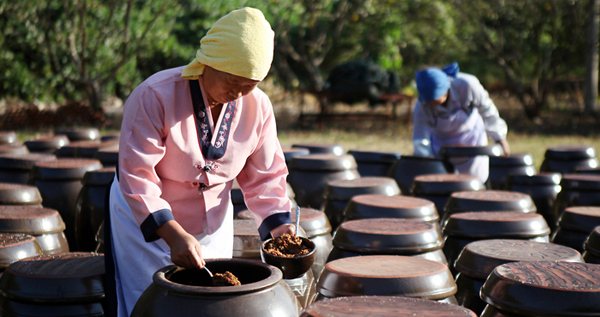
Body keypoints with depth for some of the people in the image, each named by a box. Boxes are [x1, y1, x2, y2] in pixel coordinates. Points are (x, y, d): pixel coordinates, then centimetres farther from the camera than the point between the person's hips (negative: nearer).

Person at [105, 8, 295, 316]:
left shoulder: (257, 106, -10)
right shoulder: (154, 96, -26)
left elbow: (264, 176, 0)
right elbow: (136, 177, -29)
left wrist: (280, 226, -15)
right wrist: (174, 235, -39)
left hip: (212, 225, 5)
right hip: (145, 221, -4)